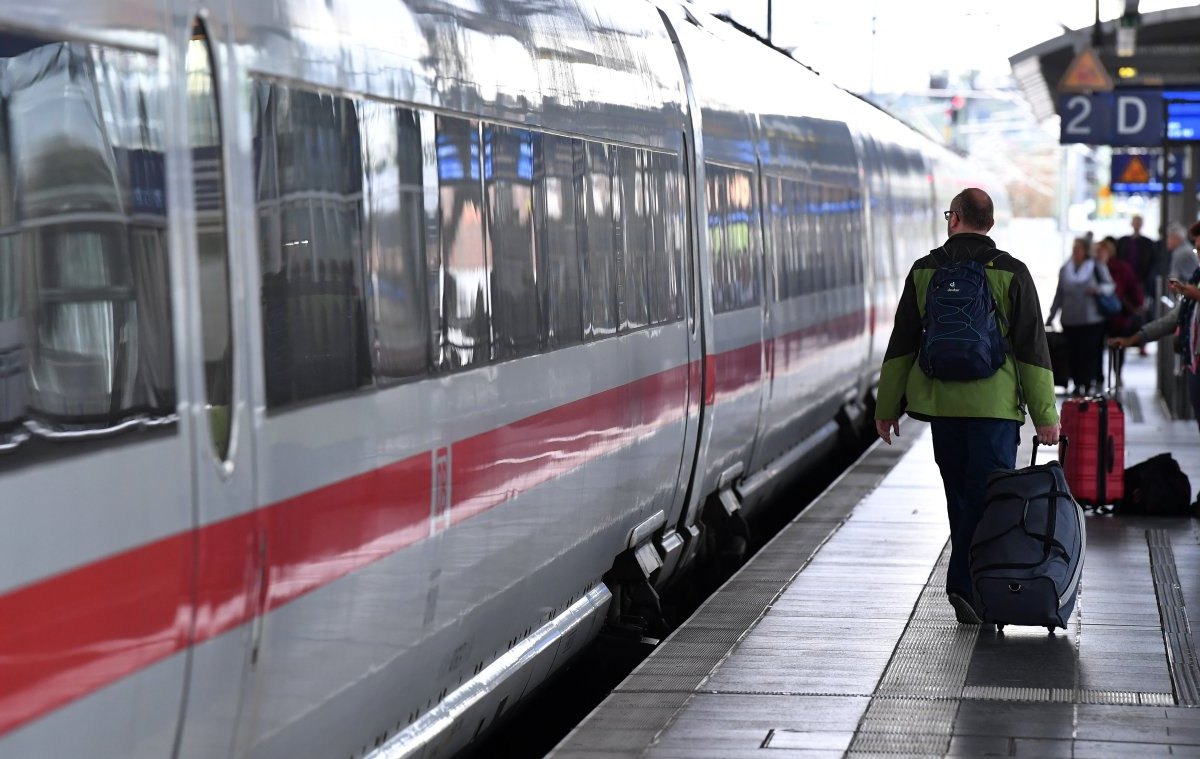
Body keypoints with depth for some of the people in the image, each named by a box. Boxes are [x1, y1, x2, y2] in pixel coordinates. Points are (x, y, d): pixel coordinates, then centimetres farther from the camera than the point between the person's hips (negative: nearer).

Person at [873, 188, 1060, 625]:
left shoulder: (924, 271, 4)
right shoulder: (1010, 273, -2)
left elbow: (901, 346, 6)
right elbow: (1032, 349, -3)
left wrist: (887, 407, 12)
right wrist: (1045, 415, 0)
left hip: (941, 404, 3)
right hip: (995, 406, -3)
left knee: (960, 495, 13)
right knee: (988, 495, -1)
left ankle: (970, 587, 19)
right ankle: (966, 586, -12)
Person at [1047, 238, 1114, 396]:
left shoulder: (1097, 267, 0)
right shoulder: (1065, 270, 11)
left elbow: (1110, 285, 5)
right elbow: (1059, 295, 17)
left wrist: (1098, 289, -17)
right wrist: (1051, 316, 16)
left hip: (1092, 319, -3)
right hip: (1070, 320, 3)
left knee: (1090, 352, -5)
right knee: (1073, 353, -1)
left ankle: (1090, 384, 6)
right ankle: (1078, 384, 10)